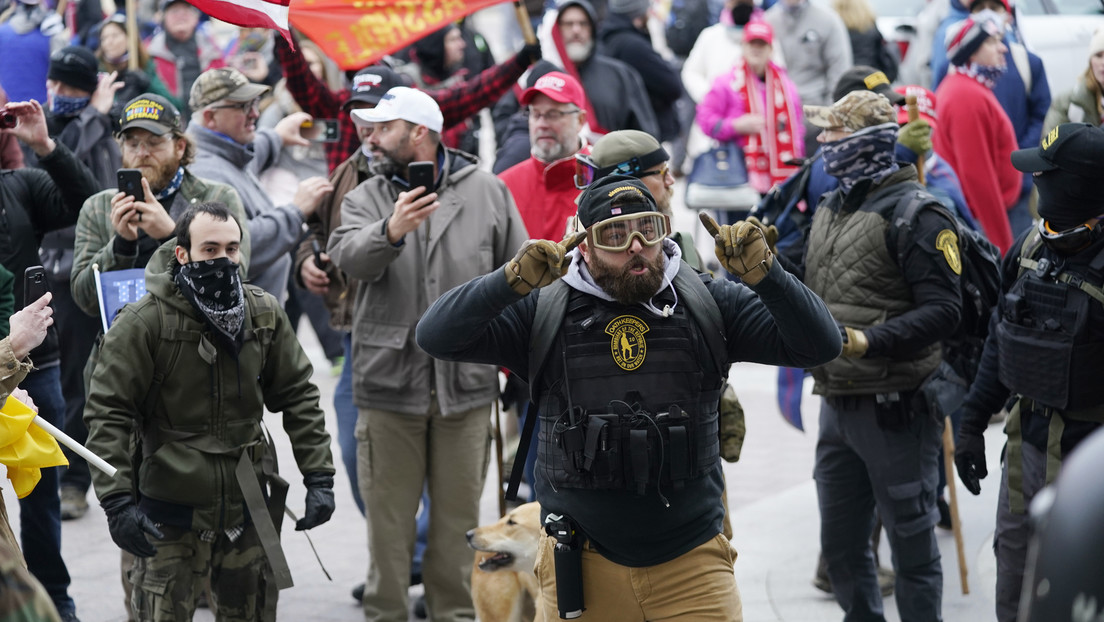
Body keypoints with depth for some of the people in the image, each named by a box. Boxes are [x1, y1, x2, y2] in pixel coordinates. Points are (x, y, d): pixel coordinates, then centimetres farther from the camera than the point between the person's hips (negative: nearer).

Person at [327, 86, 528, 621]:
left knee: (459, 513, 8)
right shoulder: (366, 199, 5)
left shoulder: (486, 191, 6)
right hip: (389, 381, 0)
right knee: (388, 515, 4)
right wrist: (390, 231, -35)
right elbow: (348, 256, -16)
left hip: (466, 381, 0)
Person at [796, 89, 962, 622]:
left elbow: (943, 309, -20)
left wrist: (871, 342, -29)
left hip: (895, 409, -8)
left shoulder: (914, 213, -13)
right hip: (837, 404, 8)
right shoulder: (830, 209, 14)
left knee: (911, 543, 1)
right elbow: (807, 288, 23)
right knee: (841, 542, 16)